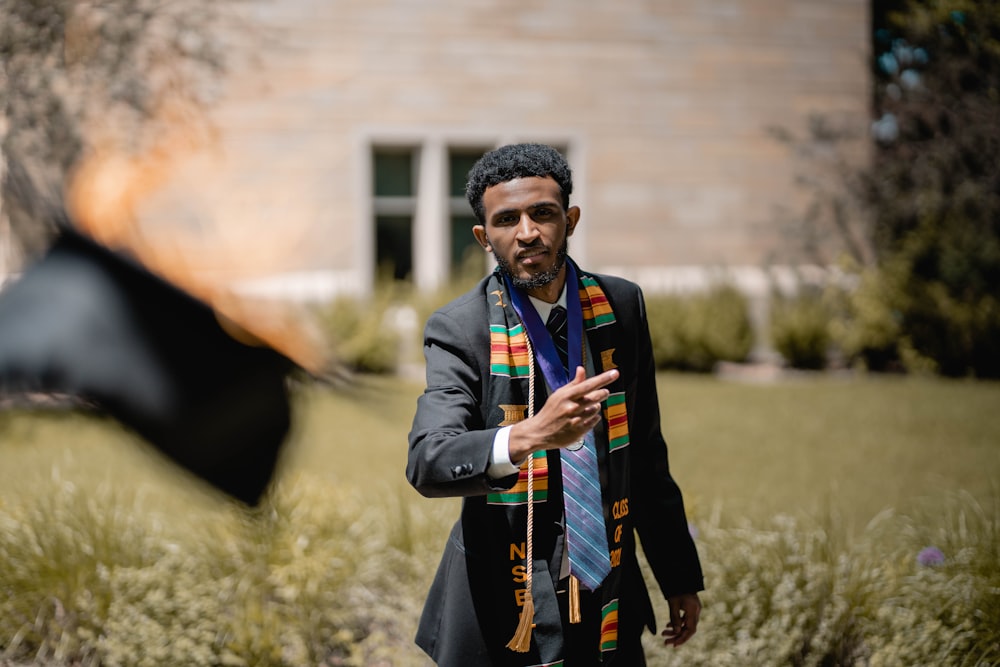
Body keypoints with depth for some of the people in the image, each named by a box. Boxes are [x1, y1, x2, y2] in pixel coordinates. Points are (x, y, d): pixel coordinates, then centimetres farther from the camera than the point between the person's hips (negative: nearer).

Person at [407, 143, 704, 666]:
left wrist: (679, 577, 11)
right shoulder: (459, 329, -11)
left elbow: (646, 453, 9)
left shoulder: (621, 306, 2)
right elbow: (426, 462, -24)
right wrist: (529, 436, -42)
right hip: (506, 615, -4)